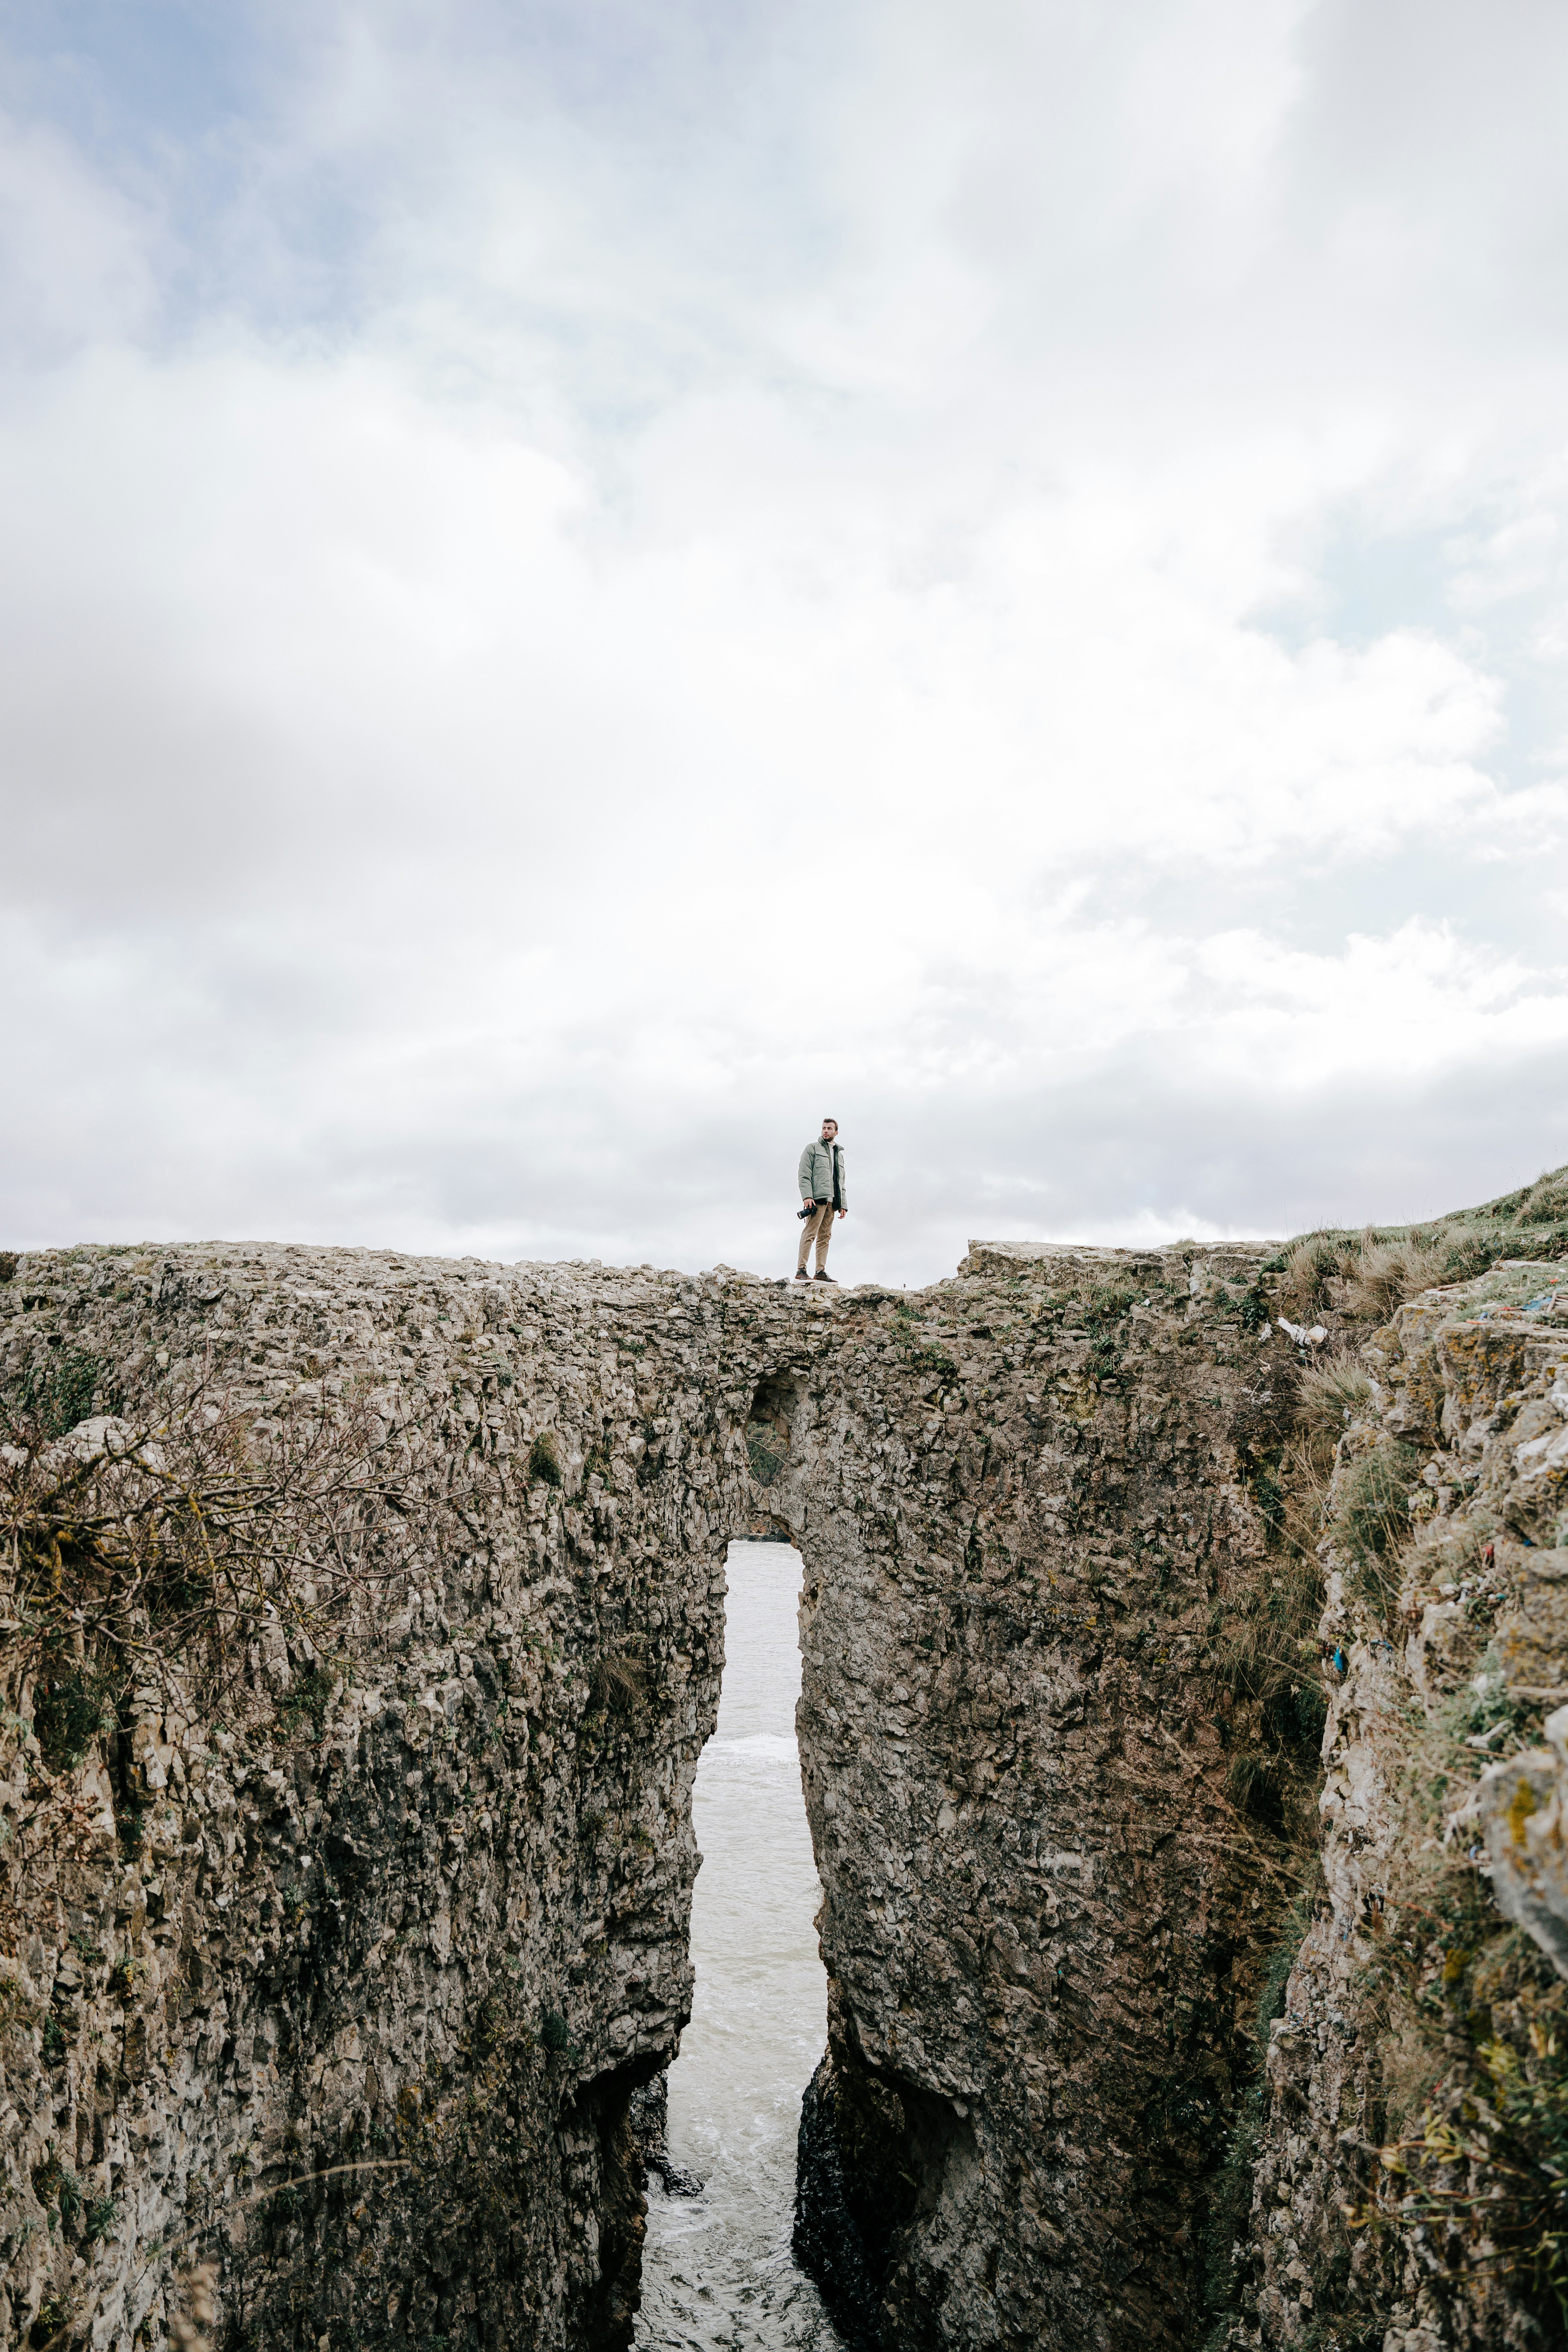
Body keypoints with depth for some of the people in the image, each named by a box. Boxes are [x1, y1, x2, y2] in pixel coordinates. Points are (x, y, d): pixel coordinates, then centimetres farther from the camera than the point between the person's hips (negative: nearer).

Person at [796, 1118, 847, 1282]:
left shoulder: (840, 1154, 26)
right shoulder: (813, 1148, 8)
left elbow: (842, 1183, 26)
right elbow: (805, 1175, -3)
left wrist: (843, 1205, 14)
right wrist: (807, 1196, -16)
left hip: (832, 1201, 6)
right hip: (817, 1198, -6)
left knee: (825, 1236, 2)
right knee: (810, 1233, -13)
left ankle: (821, 1271, 2)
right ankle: (801, 1271, -18)